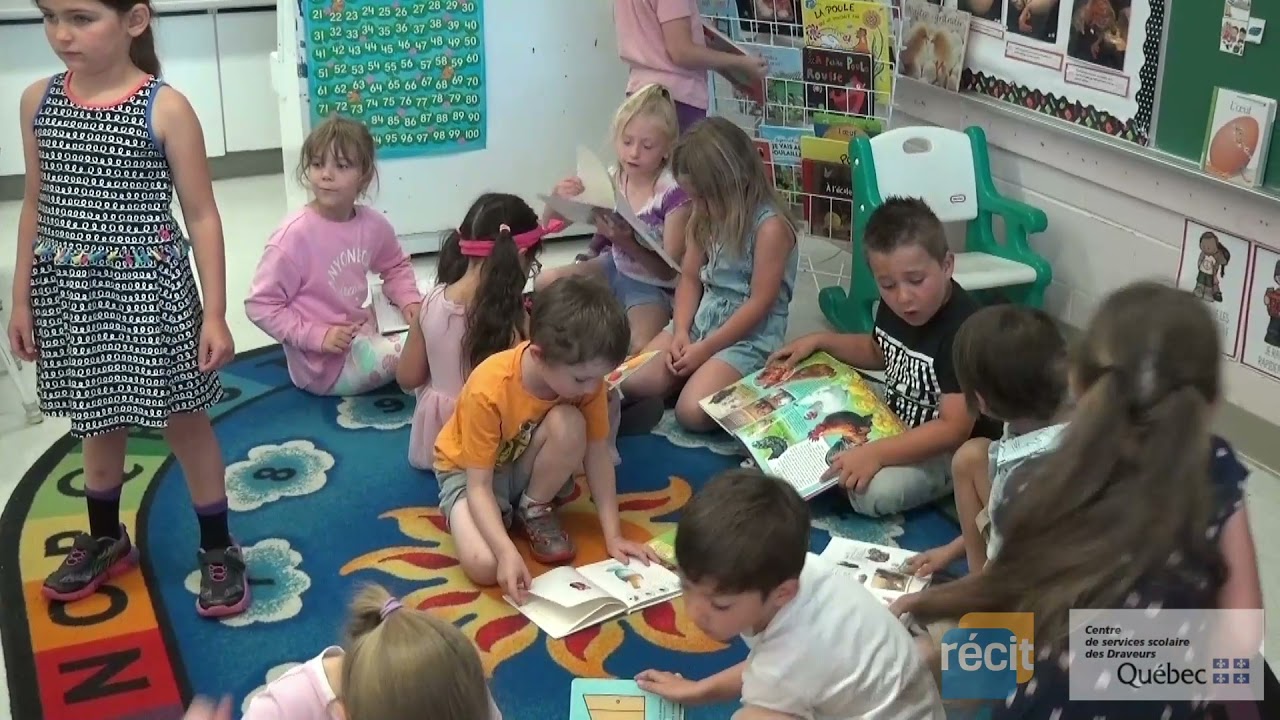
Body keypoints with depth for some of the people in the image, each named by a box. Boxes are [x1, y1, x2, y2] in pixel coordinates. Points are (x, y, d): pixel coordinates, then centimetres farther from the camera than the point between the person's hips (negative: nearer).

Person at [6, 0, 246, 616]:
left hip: (150, 291, -4)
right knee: (97, 421, 19)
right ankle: (105, 539, 40)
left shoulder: (166, 108, -12)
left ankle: (218, 549, 22)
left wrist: (215, 312, -11)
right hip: (71, 293, 5)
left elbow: (201, 214, -8)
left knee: (183, 420, 6)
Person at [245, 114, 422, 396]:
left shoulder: (373, 224, -4)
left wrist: (409, 300, -2)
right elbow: (260, 305, -17)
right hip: (328, 364, -7)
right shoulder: (295, 235, -21)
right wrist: (317, 336, -22)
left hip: (364, 337, 7)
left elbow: (396, 265, 17)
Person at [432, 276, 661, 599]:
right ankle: (504, 514, 4)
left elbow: (598, 456, -13)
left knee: (570, 425, -31)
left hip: (525, 467, 4)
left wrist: (613, 536, -17)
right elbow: (479, 485, -30)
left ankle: (534, 510, -5)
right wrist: (508, 552, -43)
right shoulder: (488, 390, -35)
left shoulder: (585, 378, -22)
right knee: (483, 564, -30)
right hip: (468, 470, -3)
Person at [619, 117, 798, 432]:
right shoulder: (704, 216, 4)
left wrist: (704, 349, -16)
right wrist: (680, 331, -9)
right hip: (701, 320, 7)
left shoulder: (771, 226, -19)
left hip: (751, 336, -7)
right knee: (631, 384, -10)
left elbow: (759, 304, -18)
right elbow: (690, 278, 8)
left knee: (692, 412, -26)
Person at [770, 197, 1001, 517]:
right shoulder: (894, 305, -7)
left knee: (873, 492, -27)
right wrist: (820, 341, 3)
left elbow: (954, 429, -34)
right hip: (897, 420, 8)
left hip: (955, 449, -8)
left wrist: (875, 454, -40)